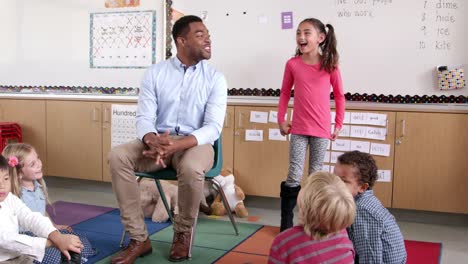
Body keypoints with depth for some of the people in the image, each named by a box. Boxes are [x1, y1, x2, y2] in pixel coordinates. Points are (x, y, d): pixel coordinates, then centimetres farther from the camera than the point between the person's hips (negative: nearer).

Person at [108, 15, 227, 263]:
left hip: (196, 143, -2)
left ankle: (183, 234, -6)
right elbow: (144, 117, -5)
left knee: (191, 168, -37)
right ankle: (139, 239, -17)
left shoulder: (215, 78, -3)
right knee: (117, 156, -24)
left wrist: (177, 145, -30)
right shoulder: (155, 73, 2)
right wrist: (153, 141, -30)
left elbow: (213, 127, -13)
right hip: (158, 140, 3)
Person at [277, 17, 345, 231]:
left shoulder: (330, 65, -4)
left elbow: (339, 96, 5)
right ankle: (286, 223, 10)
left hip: (322, 130, 0)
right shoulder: (292, 64, -2)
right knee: (294, 177, -1)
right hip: (298, 129, 0)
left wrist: (339, 124, 4)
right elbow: (285, 93, 8)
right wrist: (281, 120, 4)